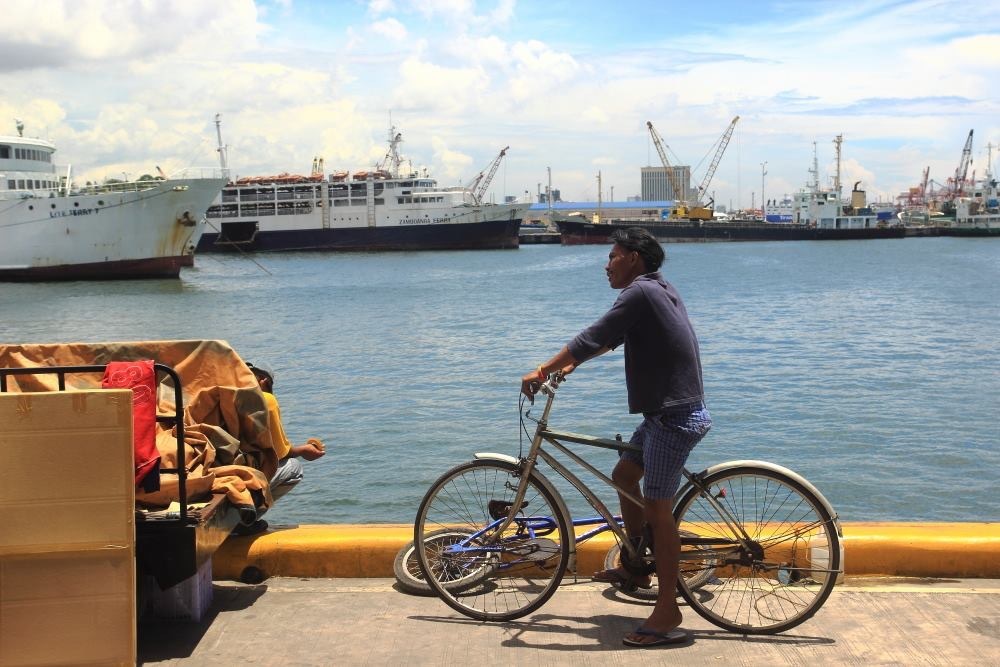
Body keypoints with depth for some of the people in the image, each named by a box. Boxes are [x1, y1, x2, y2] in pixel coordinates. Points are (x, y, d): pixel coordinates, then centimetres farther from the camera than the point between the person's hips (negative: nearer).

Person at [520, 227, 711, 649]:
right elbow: (611, 338, 24)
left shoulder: (641, 291, -16)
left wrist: (543, 371, -9)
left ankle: (668, 614, 1)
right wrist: (571, 363, 20)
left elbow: (594, 337, -18)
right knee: (624, 474, 20)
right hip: (667, 411, 10)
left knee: (657, 508, -6)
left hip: (675, 417, -10)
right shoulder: (658, 290, 15)